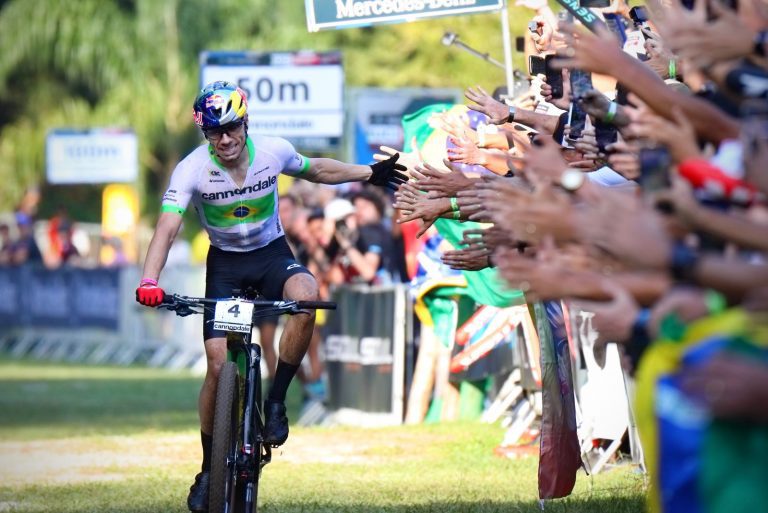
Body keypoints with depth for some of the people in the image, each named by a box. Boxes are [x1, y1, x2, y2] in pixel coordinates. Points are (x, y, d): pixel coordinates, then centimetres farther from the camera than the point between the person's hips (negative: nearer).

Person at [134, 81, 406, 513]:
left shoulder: (274, 151, -15)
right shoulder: (193, 169, -22)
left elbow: (316, 170, 8)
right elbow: (167, 228, -31)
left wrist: (371, 174, 9)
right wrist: (149, 281, -46)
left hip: (272, 254, 1)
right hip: (225, 264, -1)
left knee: (307, 296, -34)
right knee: (219, 363, -12)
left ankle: (276, 402, -17)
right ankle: (209, 469, 6)